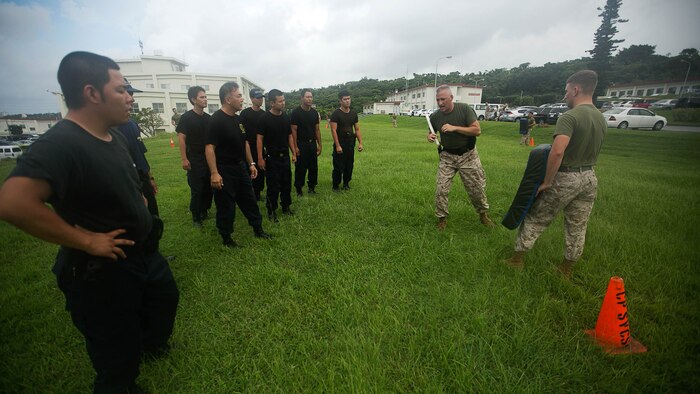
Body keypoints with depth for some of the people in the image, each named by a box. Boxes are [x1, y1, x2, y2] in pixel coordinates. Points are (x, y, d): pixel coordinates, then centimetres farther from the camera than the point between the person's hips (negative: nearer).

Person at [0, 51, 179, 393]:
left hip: (145, 253, 9)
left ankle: (149, 343, 62)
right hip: (102, 273, -9)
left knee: (166, 299, 33)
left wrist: (139, 206, 7)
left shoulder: (115, 136, 3)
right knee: (119, 366, 11)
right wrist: (86, 240, -29)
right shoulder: (60, 143, -26)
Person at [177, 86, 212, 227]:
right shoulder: (186, 117, -7)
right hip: (194, 161, -5)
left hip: (209, 159, 5)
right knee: (196, 190, 0)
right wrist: (184, 159, -16)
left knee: (209, 188, 10)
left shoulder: (209, 118, 8)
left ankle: (204, 211, 27)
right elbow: (181, 138, -9)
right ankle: (196, 217, 14)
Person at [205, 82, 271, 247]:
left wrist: (251, 163, 14)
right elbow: (210, 148, -21)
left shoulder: (237, 119, 8)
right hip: (224, 171, -8)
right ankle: (226, 238, 21)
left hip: (241, 167, 8)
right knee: (226, 206, 5)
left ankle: (258, 229, 30)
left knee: (249, 200, 16)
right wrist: (214, 173, -27)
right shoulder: (216, 120, -16)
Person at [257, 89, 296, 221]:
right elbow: (260, 138, -10)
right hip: (271, 158, -5)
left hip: (285, 156, 5)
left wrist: (294, 153, 8)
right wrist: (260, 158, -14)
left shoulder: (286, 117, 6)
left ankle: (286, 207, 28)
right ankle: (271, 210, 16)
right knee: (273, 186, 1)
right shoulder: (265, 118, -10)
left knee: (287, 183, 12)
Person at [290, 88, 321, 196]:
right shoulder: (296, 112, -8)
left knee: (313, 167, 9)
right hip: (301, 144, -5)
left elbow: (317, 129, 12)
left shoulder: (314, 112, 8)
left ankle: (312, 187, 22)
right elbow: (294, 130, -10)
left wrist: (319, 144, 8)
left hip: (312, 143, 5)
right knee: (300, 168, 1)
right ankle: (299, 189, 14)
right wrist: (295, 147, -14)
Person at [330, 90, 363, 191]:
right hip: (340, 144, -5)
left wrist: (360, 143, 1)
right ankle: (335, 185, 14)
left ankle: (346, 183, 27)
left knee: (349, 165, 11)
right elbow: (333, 130, -14)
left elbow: (357, 129, 10)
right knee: (338, 166, -1)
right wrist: (337, 145, -20)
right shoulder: (336, 113, -9)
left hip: (350, 144, 5)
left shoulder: (354, 113, 8)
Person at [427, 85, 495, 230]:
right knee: (441, 189, -6)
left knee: (477, 187, 9)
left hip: (468, 155, -1)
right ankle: (442, 218, 13)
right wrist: (430, 136, -14)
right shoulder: (435, 116, -5)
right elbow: (431, 132, 12)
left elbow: (477, 131, -16)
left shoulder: (465, 109, -13)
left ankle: (483, 213, 34)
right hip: (447, 157, 2)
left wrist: (455, 128, -27)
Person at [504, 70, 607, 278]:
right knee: (577, 227, 15)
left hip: (565, 178, -7)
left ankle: (518, 259, 18)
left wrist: (547, 181, -22)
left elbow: (557, 152, -30)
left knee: (535, 219, 7)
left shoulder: (569, 117, -19)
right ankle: (567, 269, 30)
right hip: (589, 178, 7)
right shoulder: (602, 120, 8)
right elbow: (589, 150, 15)